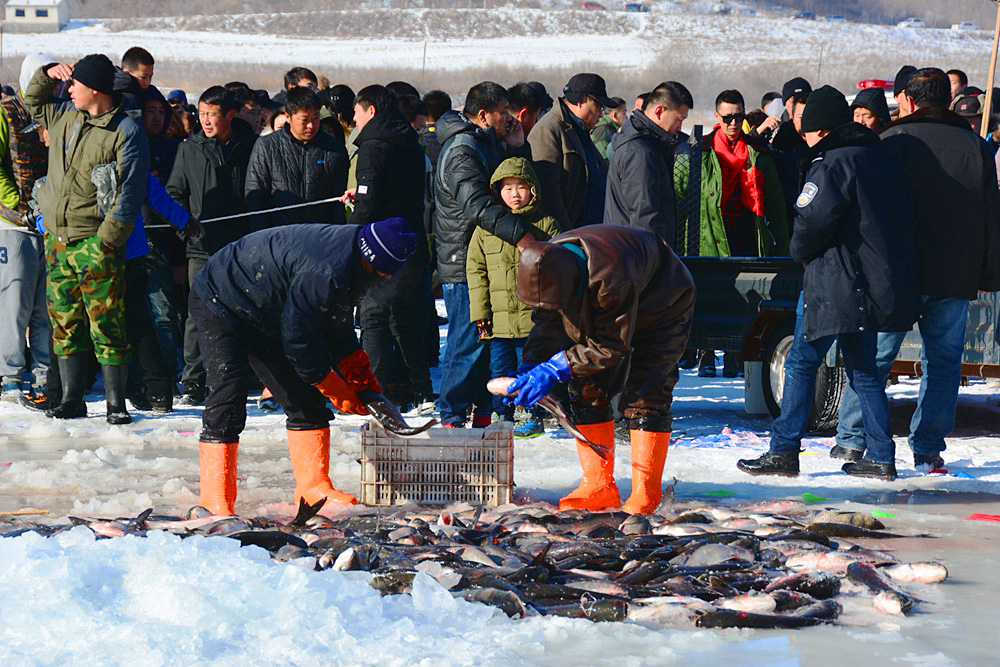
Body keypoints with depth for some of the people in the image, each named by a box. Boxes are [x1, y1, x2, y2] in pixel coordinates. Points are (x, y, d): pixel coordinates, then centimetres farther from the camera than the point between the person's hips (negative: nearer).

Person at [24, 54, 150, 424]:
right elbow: (33, 102, 33)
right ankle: (71, 400, 15)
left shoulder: (126, 132, -7)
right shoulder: (63, 117, 12)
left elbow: (130, 190, -11)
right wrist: (48, 74, 13)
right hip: (57, 238, 6)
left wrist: (108, 237, -16)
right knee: (65, 323, 8)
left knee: (105, 324, -6)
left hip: (96, 241, -6)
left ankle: (116, 403, -1)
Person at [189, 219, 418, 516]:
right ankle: (215, 504, -19)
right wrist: (336, 389, -17)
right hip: (219, 304, -10)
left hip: (263, 318, 10)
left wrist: (358, 371, 3)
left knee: (305, 398, 7)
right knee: (228, 401, -20)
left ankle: (313, 486, 13)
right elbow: (298, 338, -27)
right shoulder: (325, 271, -36)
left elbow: (337, 322, 10)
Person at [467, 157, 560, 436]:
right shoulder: (486, 227, 7)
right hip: (499, 317, 3)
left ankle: (534, 416, 12)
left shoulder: (545, 225, 2)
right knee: (499, 369, 8)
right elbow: (475, 270, 8)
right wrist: (480, 312, 1)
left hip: (533, 316, -3)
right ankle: (502, 416, 20)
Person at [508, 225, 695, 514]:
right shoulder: (547, 267, -23)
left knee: (644, 396, -16)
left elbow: (613, 346, -35)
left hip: (662, 308, -7)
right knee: (587, 392, -2)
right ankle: (598, 488, 2)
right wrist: (531, 365, -23)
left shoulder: (613, 281, -45)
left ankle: (646, 493, -11)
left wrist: (558, 367, -37)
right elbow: (548, 323, -8)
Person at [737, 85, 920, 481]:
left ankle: (784, 451, 0)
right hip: (876, 283, 8)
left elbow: (811, 223, -20)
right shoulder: (882, 159, 13)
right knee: (862, 369, 13)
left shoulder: (832, 164, -13)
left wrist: (799, 251, 1)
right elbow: (900, 220, 18)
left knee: (801, 363, 0)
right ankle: (881, 457, 9)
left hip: (835, 284, -8)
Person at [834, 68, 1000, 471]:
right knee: (943, 361, 8)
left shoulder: (891, 142, -4)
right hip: (956, 277, 2)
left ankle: (851, 439, 8)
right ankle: (928, 449, 6)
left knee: (874, 357, 6)